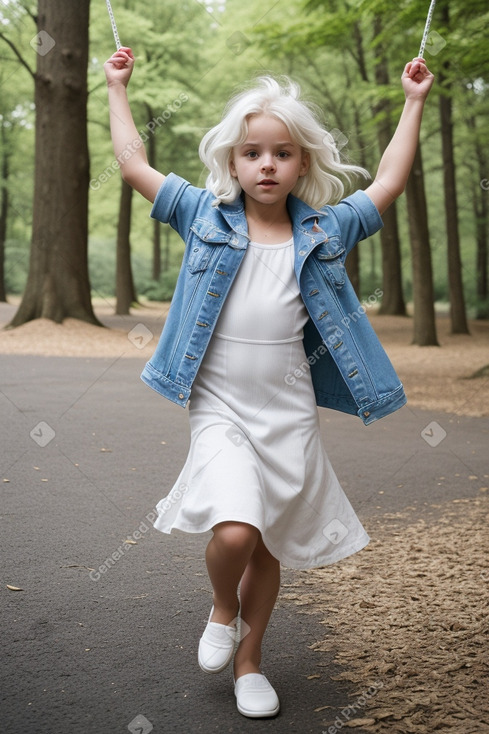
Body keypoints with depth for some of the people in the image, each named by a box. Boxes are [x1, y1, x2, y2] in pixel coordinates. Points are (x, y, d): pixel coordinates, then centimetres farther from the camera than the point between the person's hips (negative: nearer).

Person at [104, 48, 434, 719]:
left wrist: (413, 102, 17)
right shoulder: (206, 217, 0)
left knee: (269, 549, 11)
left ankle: (249, 661, 33)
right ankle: (222, 609, 13)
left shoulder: (323, 231, 4)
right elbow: (134, 164, 5)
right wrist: (118, 88, 12)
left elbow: (389, 184, 13)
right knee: (234, 532, -22)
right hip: (221, 410, -2)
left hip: (291, 416, 2)